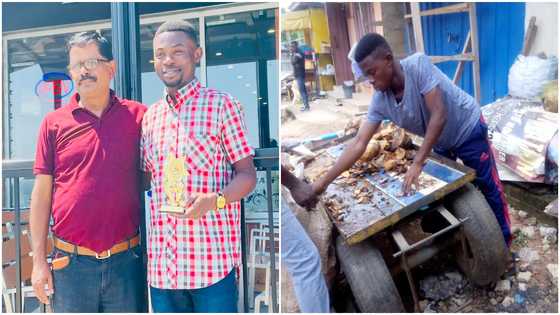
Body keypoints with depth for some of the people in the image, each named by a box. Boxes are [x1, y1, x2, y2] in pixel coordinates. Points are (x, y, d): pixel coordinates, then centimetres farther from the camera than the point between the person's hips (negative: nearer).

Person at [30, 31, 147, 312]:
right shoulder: (54, 123, 2)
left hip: (126, 260, 0)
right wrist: (39, 261, 1)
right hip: (71, 263, 1)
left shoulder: (138, 116, 0)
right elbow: (42, 194, 3)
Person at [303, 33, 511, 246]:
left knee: (489, 188, 7)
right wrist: (324, 182, -24)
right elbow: (359, 143, -20)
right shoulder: (380, 100, -19)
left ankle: (504, 241, 25)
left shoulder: (419, 65, -36)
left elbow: (439, 116, -36)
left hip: (467, 130, -5)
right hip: (441, 141, 5)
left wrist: (418, 163, -35)